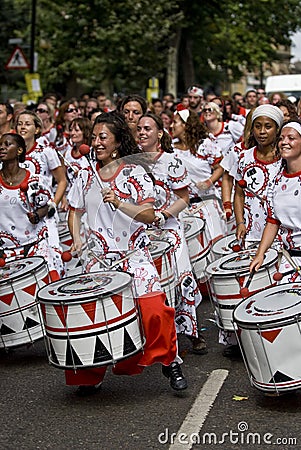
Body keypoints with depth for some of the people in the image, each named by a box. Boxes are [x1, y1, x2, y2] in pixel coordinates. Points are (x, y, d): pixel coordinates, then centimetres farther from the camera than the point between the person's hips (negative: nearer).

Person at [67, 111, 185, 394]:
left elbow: (149, 216, -11)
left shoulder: (135, 173, -3)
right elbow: (75, 211, 20)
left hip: (134, 256, -3)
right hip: (98, 258, 3)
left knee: (154, 309, -17)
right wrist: (76, 239, 4)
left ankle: (169, 362, 7)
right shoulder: (85, 176, 8)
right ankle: (91, 375, 16)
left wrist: (119, 203, -26)